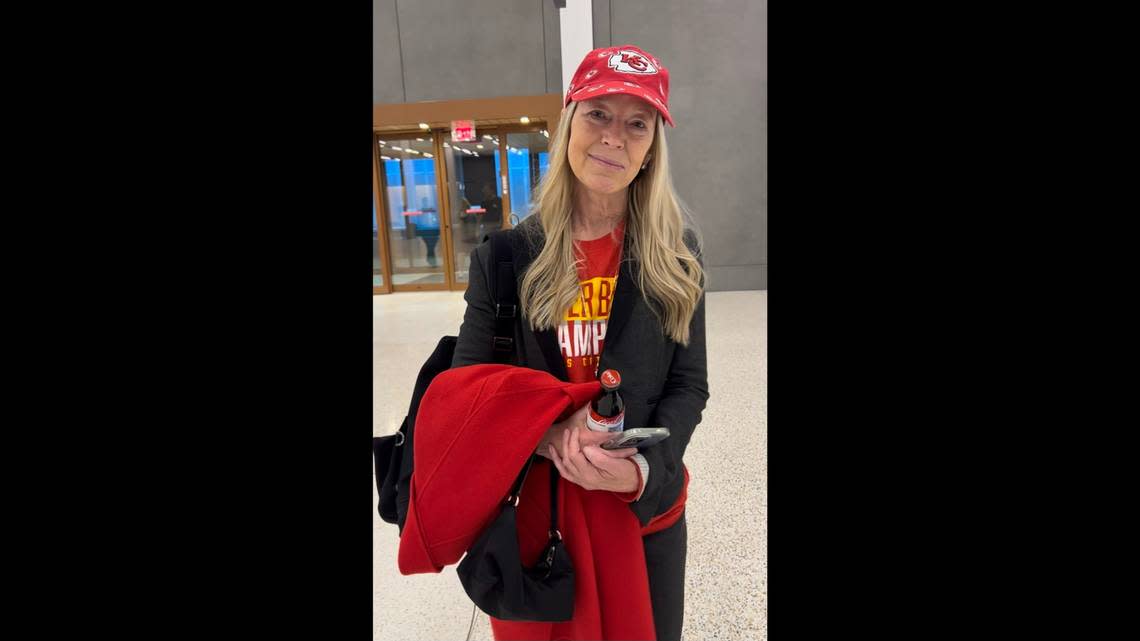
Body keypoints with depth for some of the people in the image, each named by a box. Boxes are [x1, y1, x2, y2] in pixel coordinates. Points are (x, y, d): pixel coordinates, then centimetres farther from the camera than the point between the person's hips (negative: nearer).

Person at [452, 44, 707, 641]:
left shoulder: (675, 251, -7)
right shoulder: (506, 257, -10)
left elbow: (688, 385, -4)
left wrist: (644, 470, -22)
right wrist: (545, 435, -23)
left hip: (650, 510, 1)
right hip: (537, 511, 0)